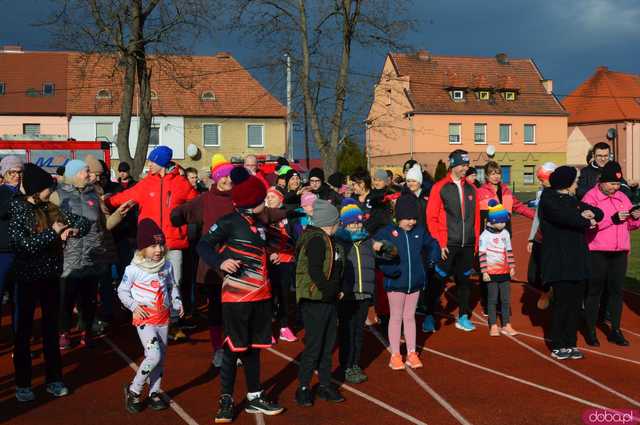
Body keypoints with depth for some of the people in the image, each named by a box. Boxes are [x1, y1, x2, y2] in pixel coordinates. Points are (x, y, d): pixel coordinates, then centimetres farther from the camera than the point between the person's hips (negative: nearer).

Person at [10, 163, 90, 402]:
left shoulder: (52, 209, 3)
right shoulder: (18, 210, -11)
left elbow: (84, 222, 5)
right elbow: (24, 245, -21)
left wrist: (72, 230, -15)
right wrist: (53, 232, -16)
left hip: (51, 277, 5)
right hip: (27, 278, -5)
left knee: (51, 329, 12)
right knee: (23, 331, 6)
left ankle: (53, 379, 22)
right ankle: (22, 384, 16)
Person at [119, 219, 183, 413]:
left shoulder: (167, 266, 3)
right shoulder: (133, 269, -11)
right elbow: (122, 290, -2)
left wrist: (177, 303, 5)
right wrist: (133, 306, -14)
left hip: (163, 317, 6)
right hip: (144, 318, -5)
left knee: (161, 357, 11)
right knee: (154, 355, -16)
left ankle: (155, 392, 25)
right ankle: (133, 390, 3)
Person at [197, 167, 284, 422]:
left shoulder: (259, 223, 13)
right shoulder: (229, 222, -11)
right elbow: (203, 245, -14)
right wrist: (220, 263, -30)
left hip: (261, 296, 7)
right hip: (237, 296, -7)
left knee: (253, 347, 13)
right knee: (233, 347, 0)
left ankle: (254, 398, 23)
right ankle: (226, 399, 12)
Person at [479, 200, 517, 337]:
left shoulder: (505, 233, 7)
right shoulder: (485, 235, -9)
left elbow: (509, 251, 15)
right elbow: (482, 254, -10)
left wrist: (512, 267, 13)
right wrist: (484, 272, -12)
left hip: (504, 271, 5)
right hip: (491, 272, -5)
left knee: (506, 299, 7)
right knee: (493, 299, 2)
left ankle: (506, 325, 16)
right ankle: (493, 326, 11)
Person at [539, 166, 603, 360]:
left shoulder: (572, 200, 19)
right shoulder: (548, 199, -5)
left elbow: (599, 213, 18)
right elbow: (564, 216, -23)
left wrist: (591, 213, -6)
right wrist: (587, 222, -7)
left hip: (577, 261, 8)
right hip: (559, 262, -8)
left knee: (576, 303, 7)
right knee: (563, 302, -6)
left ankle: (570, 344, 16)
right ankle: (557, 346, 4)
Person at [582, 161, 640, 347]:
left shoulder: (622, 197, 13)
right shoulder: (590, 197, -5)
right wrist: (613, 219, -24)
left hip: (620, 252, 5)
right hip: (597, 253, -5)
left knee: (616, 290, 9)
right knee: (594, 291, 3)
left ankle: (615, 331, 19)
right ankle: (590, 331, 12)